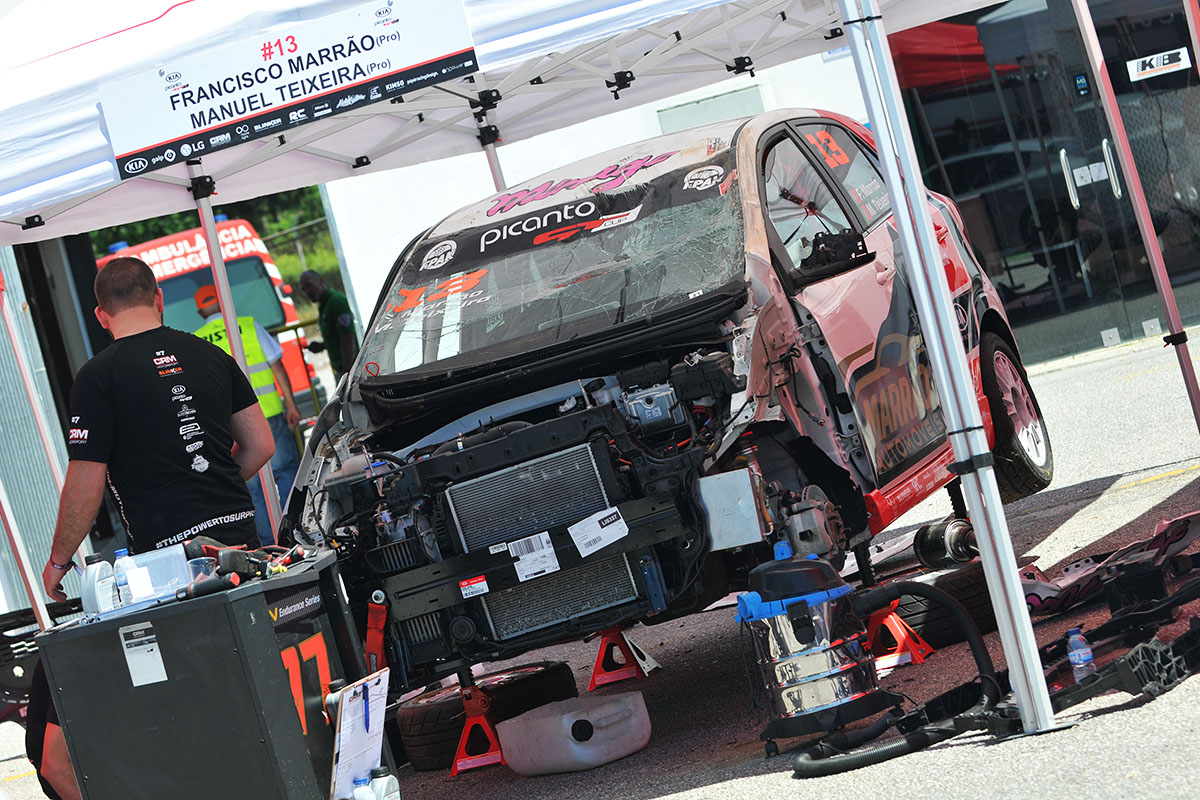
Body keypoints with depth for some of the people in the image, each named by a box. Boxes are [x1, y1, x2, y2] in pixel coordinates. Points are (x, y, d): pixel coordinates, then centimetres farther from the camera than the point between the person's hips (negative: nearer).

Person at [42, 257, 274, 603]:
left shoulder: (97, 376, -6)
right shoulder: (212, 355, 9)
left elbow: (85, 487, -8)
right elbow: (261, 445, 13)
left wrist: (58, 561, 5)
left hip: (166, 548, -5)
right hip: (239, 532, 5)